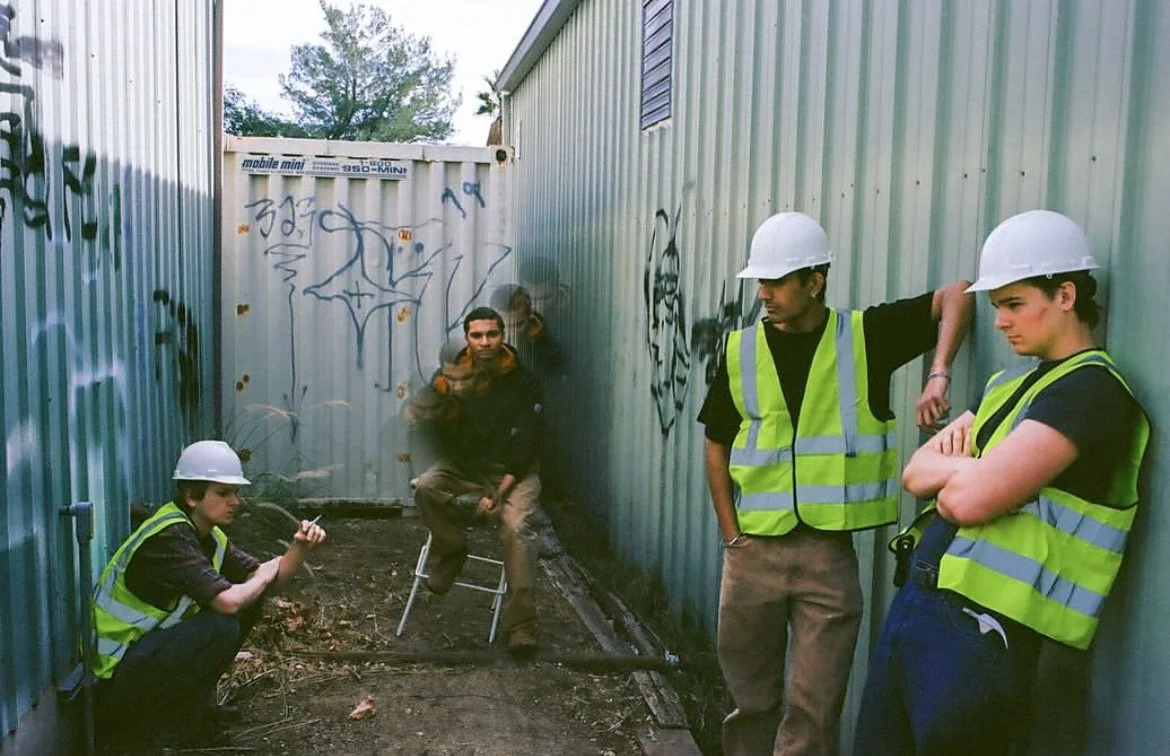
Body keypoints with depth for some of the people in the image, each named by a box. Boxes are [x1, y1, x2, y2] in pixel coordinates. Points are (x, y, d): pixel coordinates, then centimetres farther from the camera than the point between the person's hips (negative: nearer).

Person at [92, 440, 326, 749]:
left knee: (249, 606, 2)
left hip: (153, 648, 9)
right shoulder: (169, 538, -25)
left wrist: (300, 548, -13)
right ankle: (161, 723, -9)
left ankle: (189, 701, 10)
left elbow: (266, 578, 7)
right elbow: (228, 601, -35)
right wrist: (265, 575, -14)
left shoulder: (210, 536, 6)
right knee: (222, 627, -28)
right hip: (115, 676, -9)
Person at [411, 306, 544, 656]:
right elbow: (444, 437, -3)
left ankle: (520, 625, -24)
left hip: (512, 470, -2)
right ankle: (450, 550, -2)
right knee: (425, 487, -27)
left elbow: (524, 444, -11)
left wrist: (500, 491, -21)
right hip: (463, 465, 3)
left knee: (515, 528, -26)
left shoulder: (523, 382, -8)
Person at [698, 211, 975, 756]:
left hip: (829, 552, -1)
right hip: (753, 550, 2)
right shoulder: (741, 350, 3)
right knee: (750, 698, 14)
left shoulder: (866, 335, -2)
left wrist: (938, 376, -15)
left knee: (814, 710, 4)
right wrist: (732, 535, 3)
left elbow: (954, 294, 0)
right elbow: (717, 446, 9)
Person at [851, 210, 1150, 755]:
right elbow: (915, 474, 11)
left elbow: (970, 500, -23)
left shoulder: (1090, 389, -13)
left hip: (977, 631, -8)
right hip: (915, 602, 8)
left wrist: (950, 474, -2)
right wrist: (965, 468, -8)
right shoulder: (1012, 382, 16)